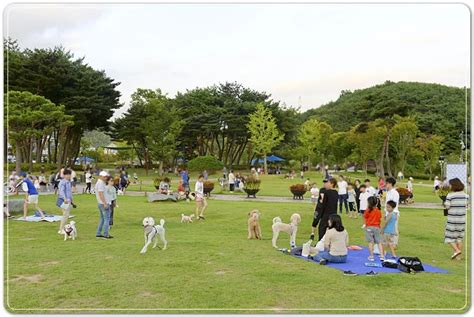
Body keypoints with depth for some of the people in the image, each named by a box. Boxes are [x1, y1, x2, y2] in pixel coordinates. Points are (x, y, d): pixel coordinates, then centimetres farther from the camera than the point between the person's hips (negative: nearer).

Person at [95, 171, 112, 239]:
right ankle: (105, 234, -5)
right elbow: (101, 194, -23)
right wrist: (105, 204, -23)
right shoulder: (101, 183, -16)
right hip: (103, 203, -10)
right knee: (107, 219, -6)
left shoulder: (98, 182, 17)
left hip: (100, 203, 10)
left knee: (102, 218, 15)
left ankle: (98, 233, 16)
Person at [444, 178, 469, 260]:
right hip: (462, 219, 5)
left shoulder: (450, 195, -14)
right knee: (460, 237, 14)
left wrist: (445, 203, 6)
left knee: (450, 236, 8)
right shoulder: (465, 195, 2)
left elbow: (447, 206, -13)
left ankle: (457, 250, -11)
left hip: (452, 220, -5)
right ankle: (458, 256, 17)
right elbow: (467, 206, 7)